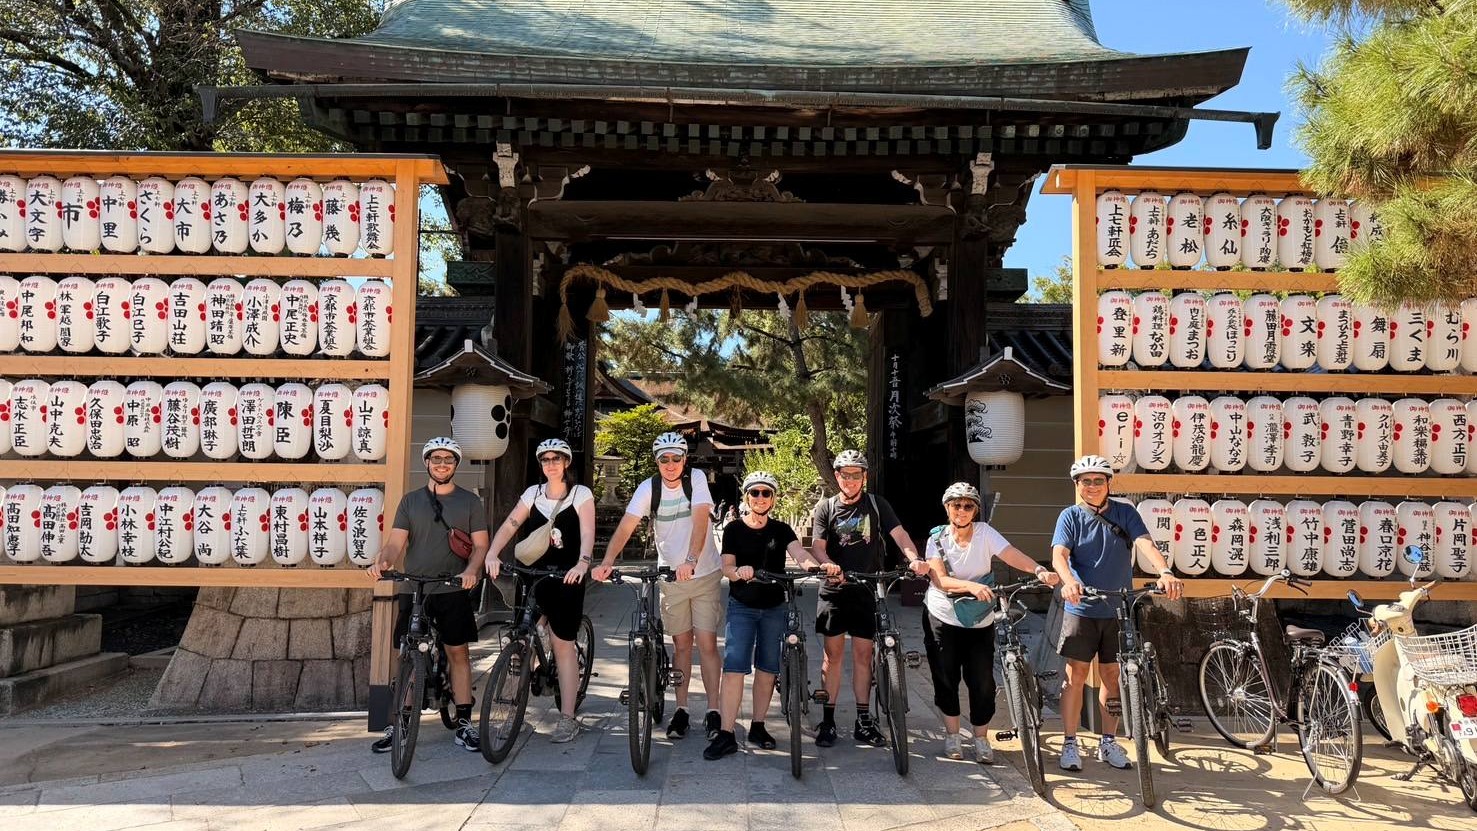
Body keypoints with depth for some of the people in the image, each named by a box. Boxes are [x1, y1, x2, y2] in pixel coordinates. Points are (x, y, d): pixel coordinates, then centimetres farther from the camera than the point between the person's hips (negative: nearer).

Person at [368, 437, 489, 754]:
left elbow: (481, 544, 2)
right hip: (413, 589, 1)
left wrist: (470, 571, -17)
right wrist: (382, 561, -19)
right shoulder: (410, 500, 10)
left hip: (454, 590, -1)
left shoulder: (470, 501, 7)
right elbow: (396, 542, 2)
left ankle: (464, 723, 9)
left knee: (458, 654, 1)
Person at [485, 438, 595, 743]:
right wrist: (492, 554, -19)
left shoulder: (581, 494, -2)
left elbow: (587, 532, -14)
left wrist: (583, 563, -33)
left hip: (568, 576, -4)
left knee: (563, 644, -3)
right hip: (536, 574, 4)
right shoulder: (533, 493, 8)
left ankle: (567, 718, 3)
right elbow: (509, 525, -2)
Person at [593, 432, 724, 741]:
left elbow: (699, 520, -24)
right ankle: (681, 710, 21)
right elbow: (626, 526, -16)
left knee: (707, 643, -3)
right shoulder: (648, 488, -7)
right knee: (681, 644, 11)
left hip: (704, 574, -2)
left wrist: (691, 560, -37)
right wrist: (606, 562, -31)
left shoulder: (696, 479, -11)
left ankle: (713, 712, 5)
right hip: (670, 576, 2)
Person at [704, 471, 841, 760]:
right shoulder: (734, 529, -1)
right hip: (741, 607, -2)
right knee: (734, 667, -10)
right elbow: (726, 567, -8)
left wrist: (821, 565, -37)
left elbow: (799, 554, -15)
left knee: (767, 669, 7)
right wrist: (739, 571, -33)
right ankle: (726, 734, -9)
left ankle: (757, 726, 21)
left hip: (774, 608, 2)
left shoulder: (781, 530, 2)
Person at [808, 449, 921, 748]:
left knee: (863, 654, 5)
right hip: (834, 590, -1)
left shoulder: (877, 505, 4)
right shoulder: (825, 508, 2)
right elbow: (818, 546, -6)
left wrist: (914, 559, -26)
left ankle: (864, 721, 13)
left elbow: (899, 534, -6)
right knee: (833, 653, 3)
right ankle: (828, 720, 10)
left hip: (866, 591, 1)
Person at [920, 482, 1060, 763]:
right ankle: (952, 735, 24)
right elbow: (939, 579, -21)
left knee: (982, 681, -2)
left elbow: (1012, 555, -23)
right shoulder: (937, 539, -8)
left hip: (980, 622, 0)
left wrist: (1039, 570, -42)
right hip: (942, 618, 0)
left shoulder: (985, 533, -7)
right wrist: (973, 586, -38)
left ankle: (981, 739, 15)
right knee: (946, 678, 5)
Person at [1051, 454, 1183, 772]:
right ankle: (1070, 744, 10)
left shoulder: (1125, 514, 2)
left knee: (1112, 676, 10)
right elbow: (1059, 554, -16)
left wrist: (1165, 572, -34)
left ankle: (1109, 742, 23)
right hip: (1081, 609, -2)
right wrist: (1069, 581, -38)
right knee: (1076, 676, 1)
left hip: (1118, 610, 2)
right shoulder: (1071, 516, -2)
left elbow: (1146, 544, -14)